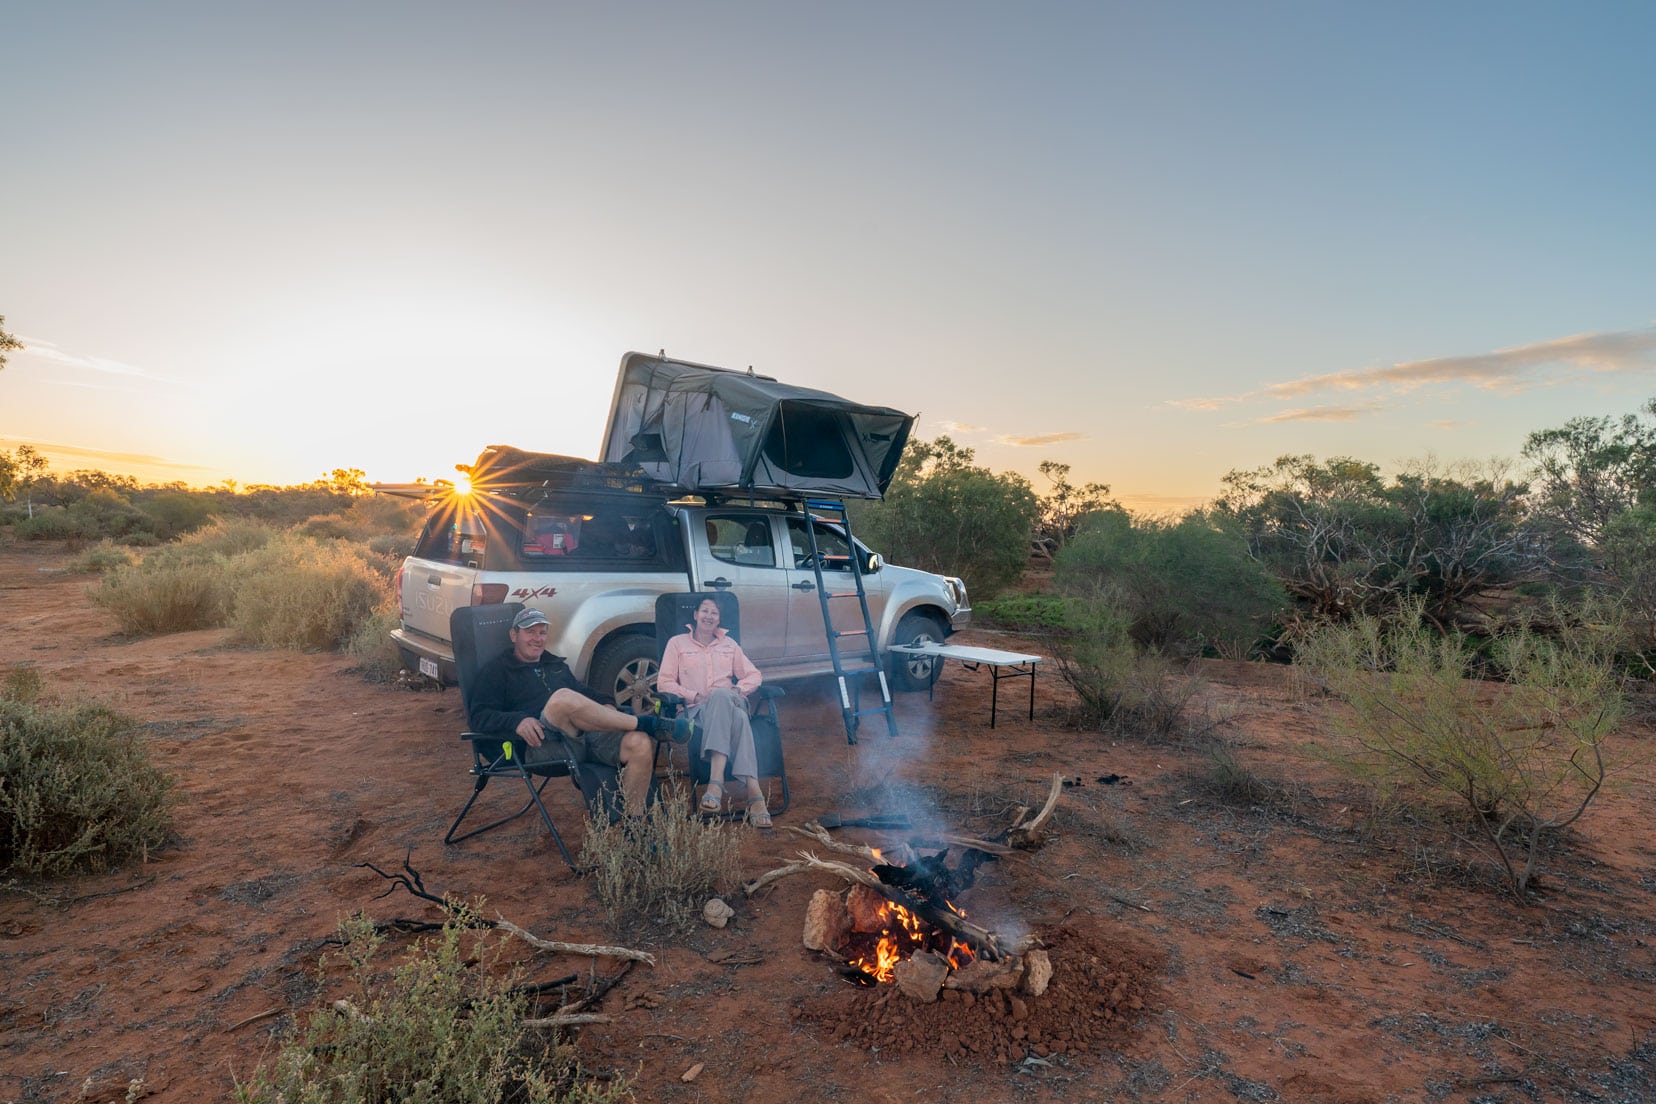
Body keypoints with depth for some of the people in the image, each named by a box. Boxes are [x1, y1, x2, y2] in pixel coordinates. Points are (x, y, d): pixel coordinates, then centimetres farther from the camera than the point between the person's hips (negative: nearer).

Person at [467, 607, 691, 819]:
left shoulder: (557, 665, 33)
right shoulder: (497, 670, 15)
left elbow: (586, 693, 35)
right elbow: (479, 716, 2)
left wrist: (606, 706, 10)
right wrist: (517, 720, -20)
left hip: (588, 733, 6)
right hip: (543, 745, -5)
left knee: (641, 744, -24)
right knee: (562, 698, -38)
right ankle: (649, 725, -25)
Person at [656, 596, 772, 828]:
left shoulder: (729, 644, 24)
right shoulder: (678, 643, 16)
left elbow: (754, 675, 20)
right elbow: (664, 683, 6)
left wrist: (739, 689, -3)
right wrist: (694, 696, -11)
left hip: (730, 703, 2)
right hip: (698, 710, -2)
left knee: (720, 695, -40)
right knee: (738, 717, -39)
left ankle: (716, 782, -51)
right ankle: (754, 793, -52)